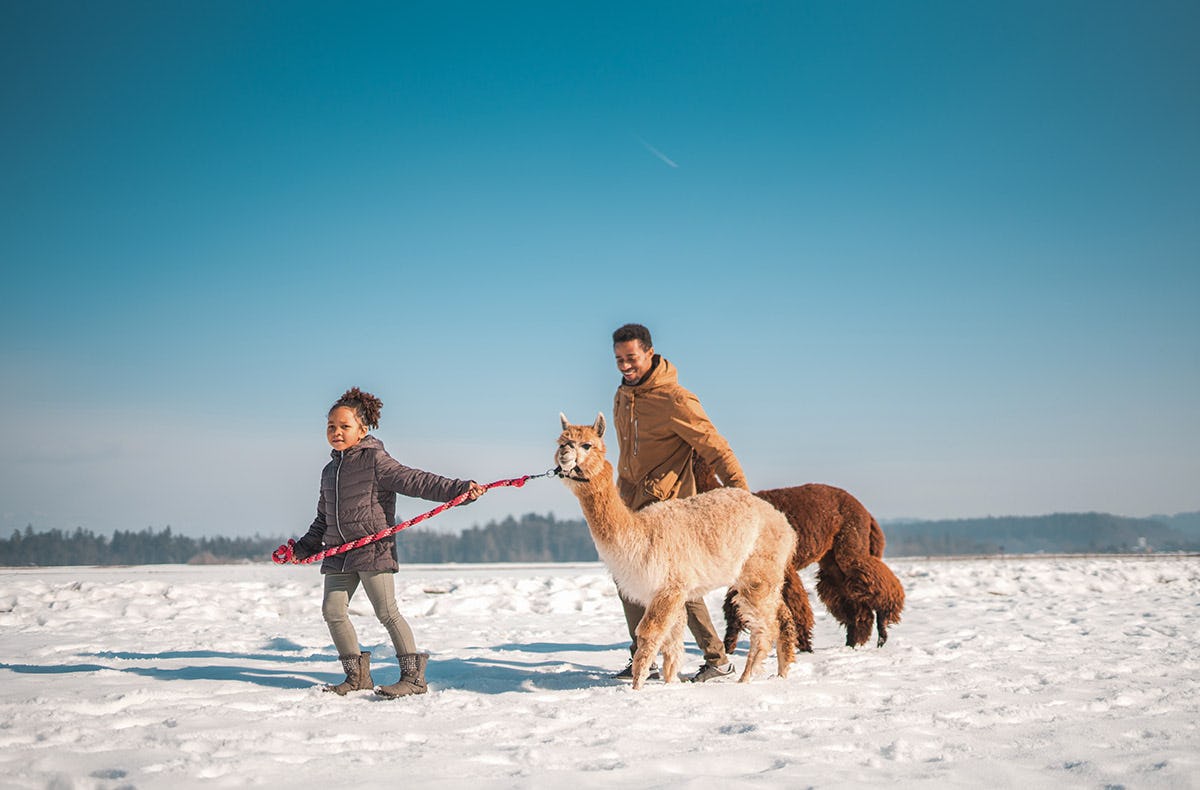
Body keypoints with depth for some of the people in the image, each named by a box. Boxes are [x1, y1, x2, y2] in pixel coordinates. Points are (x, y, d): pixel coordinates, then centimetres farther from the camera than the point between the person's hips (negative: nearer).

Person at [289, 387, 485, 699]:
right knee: (332, 611, 4)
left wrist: (460, 489, -28)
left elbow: (415, 481, -16)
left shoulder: (375, 460, -6)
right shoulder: (330, 471, 17)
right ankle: (357, 675, 15)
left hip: (374, 550, -7)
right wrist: (303, 548, 26)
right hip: (338, 553, 7)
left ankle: (414, 676, -1)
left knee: (387, 612, -8)